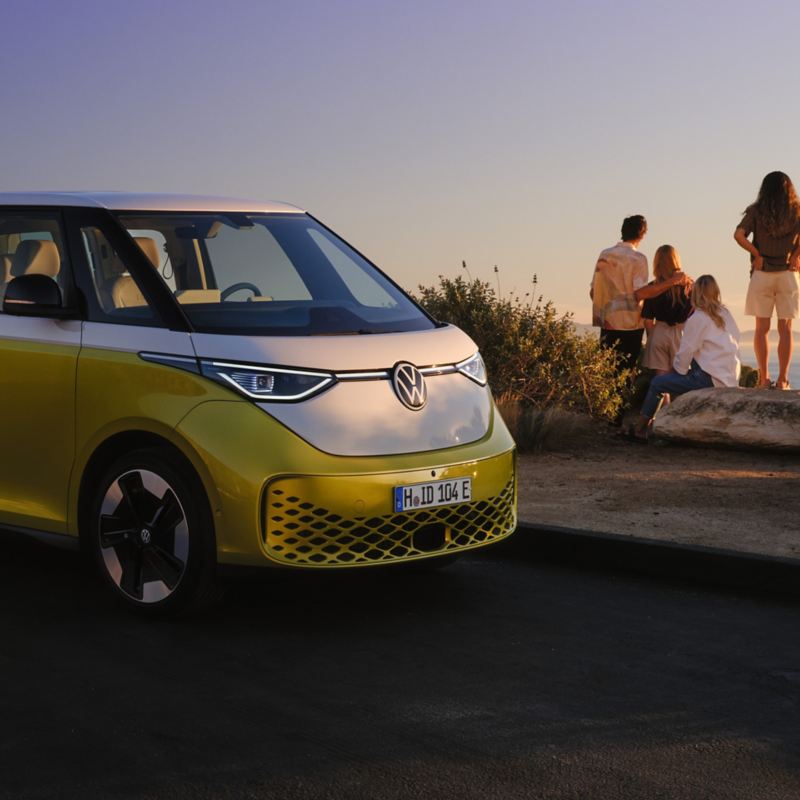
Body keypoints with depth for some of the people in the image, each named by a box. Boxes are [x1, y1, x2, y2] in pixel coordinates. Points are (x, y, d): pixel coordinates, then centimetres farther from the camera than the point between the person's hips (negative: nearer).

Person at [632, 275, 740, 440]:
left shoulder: (697, 318, -9)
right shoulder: (725, 314, 13)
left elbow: (685, 353, -7)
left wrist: (677, 370, 14)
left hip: (711, 380, -8)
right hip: (730, 379, 8)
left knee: (657, 383, 2)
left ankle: (640, 428, 10)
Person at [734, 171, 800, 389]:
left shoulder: (756, 211, 0)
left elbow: (739, 235, -14)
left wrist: (756, 254, -4)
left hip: (762, 274, 0)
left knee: (761, 328, 7)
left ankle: (764, 378, 6)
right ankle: (782, 379, 3)